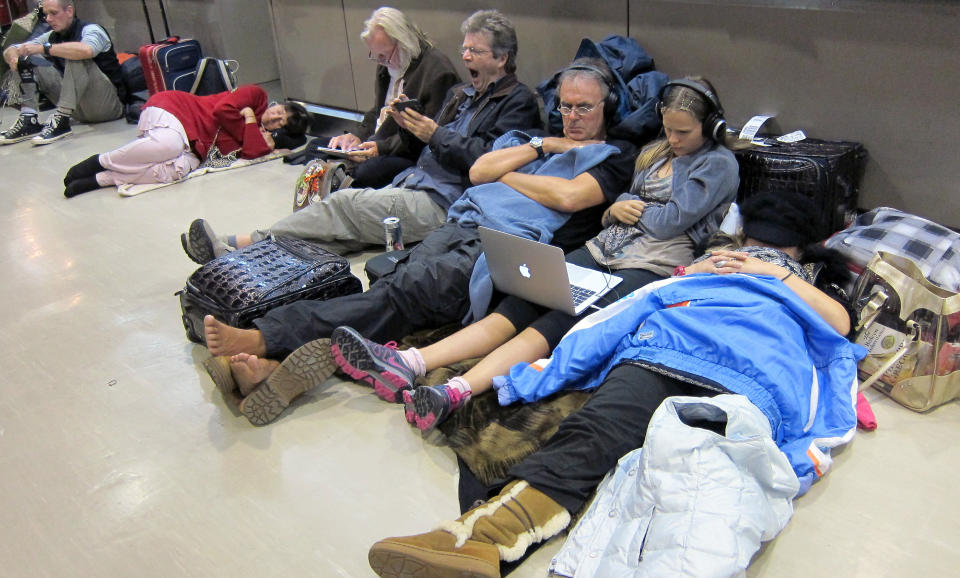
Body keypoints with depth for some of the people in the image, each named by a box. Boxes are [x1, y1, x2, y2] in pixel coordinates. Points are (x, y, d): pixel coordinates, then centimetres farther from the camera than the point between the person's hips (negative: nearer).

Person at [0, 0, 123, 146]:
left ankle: (61, 121, -33)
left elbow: (86, 50, -33)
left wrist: (43, 48, -26)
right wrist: (14, 57, -13)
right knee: (25, 60, 2)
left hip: (107, 105, -7)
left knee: (76, 58, -29)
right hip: (78, 109, 7)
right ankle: (29, 120, -13)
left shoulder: (91, 30, -8)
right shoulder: (52, 36, 12)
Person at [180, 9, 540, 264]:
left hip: (443, 203, -8)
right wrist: (408, 124, 3)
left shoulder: (519, 102, 0)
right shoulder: (463, 94, 27)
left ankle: (238, 247, -22)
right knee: (346, 225, -15)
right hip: (412, 184, 8)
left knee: (346, 204, -21)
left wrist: (435, 134, -12)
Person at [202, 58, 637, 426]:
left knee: (407, 292, -27)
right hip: (461, 224, 6)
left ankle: (265, 341, -40)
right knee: (397, 283, -23)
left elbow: (569, 196, -5)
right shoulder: (528, 138, 34)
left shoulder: (614, 156, 16)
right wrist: (541, 146, 12)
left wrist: (506, 175, 8)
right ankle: (275, 359, -39)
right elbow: (478, 172, 17)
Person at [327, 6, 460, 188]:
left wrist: (382, 148, -23)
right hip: (378, 145, 9)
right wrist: (359, 136, 2)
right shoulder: (387, 65, 12)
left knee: (365, 172, -35)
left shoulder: (437, 71, -16)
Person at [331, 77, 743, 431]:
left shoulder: (719, 164, 4)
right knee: (519, 305, -19)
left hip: (651, 267, -6)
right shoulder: (657, 152, 26)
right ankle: (406, 365, -36)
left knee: (557, 322, -32)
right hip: (603, 248, 6)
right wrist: (617, 208, 0)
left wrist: (631, 207, 8)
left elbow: (670, 221, -7)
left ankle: (456, 392, -51)